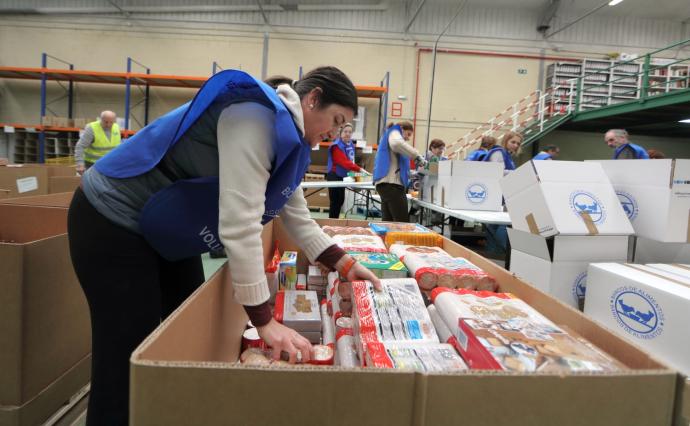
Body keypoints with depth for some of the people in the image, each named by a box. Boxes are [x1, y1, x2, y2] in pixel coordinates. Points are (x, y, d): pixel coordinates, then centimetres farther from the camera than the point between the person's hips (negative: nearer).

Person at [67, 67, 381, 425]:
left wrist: (343, 265, 2)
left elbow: (297, 219, 9)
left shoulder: (286, 135, 3)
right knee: (128, 364, -2)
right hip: (113, 222, -10)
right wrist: (265, 321, -29)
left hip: (167, 232, 10)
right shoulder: (256, 117, -28)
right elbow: (239, 224, -33)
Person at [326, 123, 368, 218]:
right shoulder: (337, 146, -20)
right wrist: (359, 169, -39)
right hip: (335, 176, -9)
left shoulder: (351, 144, 7)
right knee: (335, 202, -7)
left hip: (343, 176, 9)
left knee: (340, 200, 14)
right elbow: (344, 161, -31)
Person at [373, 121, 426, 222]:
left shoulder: (388, 137, 32)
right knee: (403, 223, -14)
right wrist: (417, 156, -18)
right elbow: (397, 143, -22)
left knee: (388, 222, 5)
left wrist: (410, 175, 31)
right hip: (391, 183, -10)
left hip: (385, 182, 10)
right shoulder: (394, 133, 5)